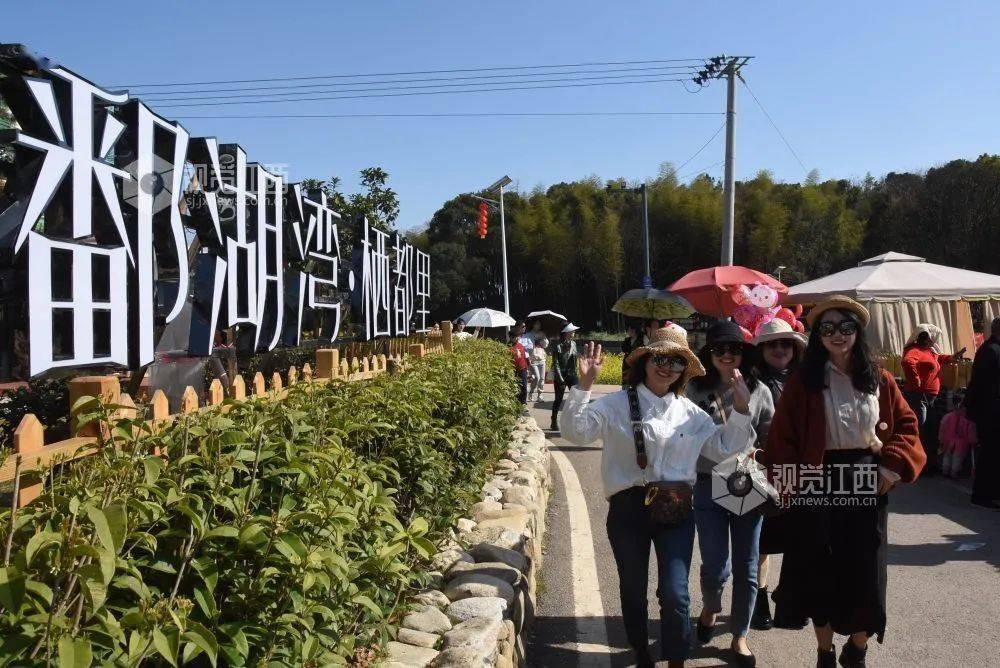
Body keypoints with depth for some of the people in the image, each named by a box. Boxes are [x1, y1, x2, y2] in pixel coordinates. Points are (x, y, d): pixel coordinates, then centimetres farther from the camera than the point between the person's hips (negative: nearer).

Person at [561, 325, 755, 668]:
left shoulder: (691, 413, 8)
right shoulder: (617, 404, -4)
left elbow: (721, 447, 15)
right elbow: (576, 431, -14)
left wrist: (740, 411, 4)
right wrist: (584, 386, -24)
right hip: (628, 509, -1)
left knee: (675, 594, -5)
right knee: (633, 589, 14)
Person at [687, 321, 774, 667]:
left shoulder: (759, 391, 0)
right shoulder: (696, 391, -3)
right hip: (708, 486, -1)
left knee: (746, 568, 7)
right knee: (715, 567, 2)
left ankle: (739, 637, 26)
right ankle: (710, 607, 36)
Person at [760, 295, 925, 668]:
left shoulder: (878, 379, 3)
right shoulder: (803, 381, -4)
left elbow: (906, 424, 6)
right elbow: (783, 435, -5)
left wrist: (894, 465, -8)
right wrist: (790, 483, -11)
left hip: (867, 484, 2)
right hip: (819, 485, -2)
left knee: (865, 574, 6)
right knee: (820, 573, 7)